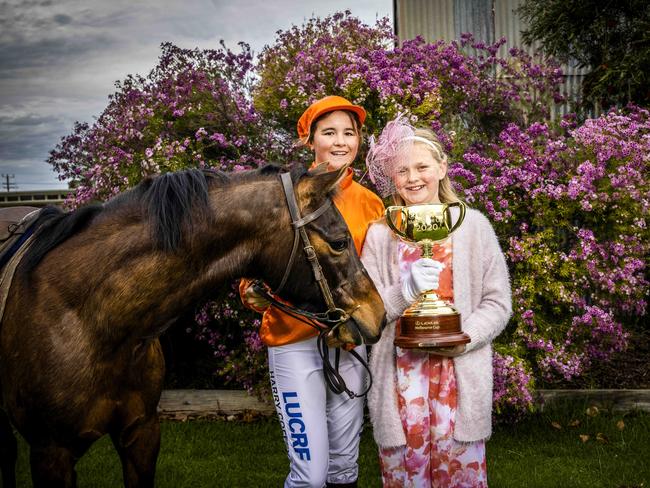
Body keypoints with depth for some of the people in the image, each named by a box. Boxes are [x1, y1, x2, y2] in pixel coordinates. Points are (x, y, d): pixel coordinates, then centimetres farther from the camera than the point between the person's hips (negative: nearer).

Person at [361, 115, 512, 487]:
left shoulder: (472, 225, 3)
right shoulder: (379, 234, 6)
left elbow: (498, 303, 1)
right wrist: (406, 290, -17)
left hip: (459, 371, 0)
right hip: (400, 376, 1)